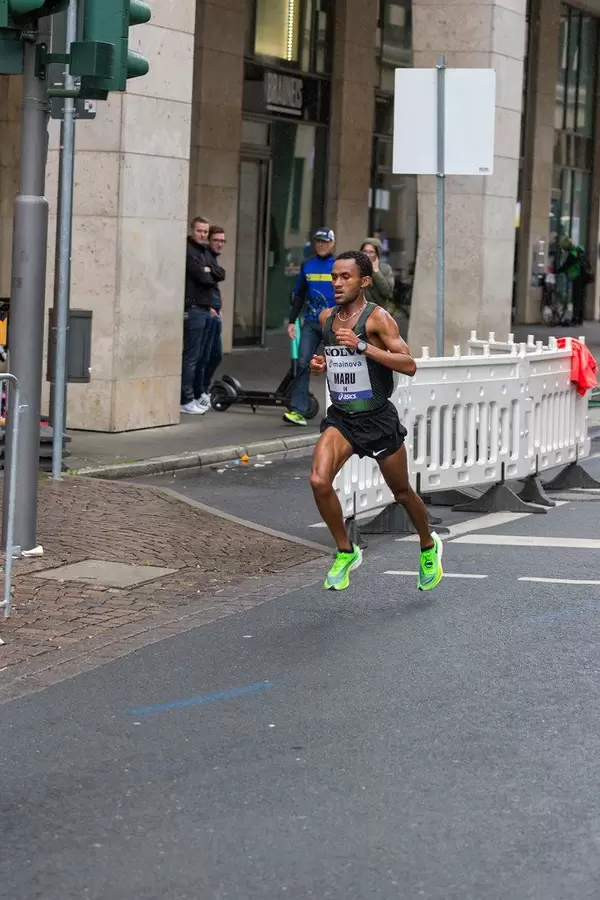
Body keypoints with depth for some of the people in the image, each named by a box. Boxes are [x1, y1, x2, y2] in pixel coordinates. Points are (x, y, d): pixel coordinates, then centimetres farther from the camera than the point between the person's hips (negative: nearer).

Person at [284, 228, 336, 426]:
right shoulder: (307, 266, 8)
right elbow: (299, 296, 14)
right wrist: (292, 321, 8)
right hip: (311, 323, 2)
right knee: (303, 363, -10)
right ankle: (298, 410, -15)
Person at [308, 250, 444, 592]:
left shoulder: (378, 318, -13)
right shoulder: (327, 318, 6)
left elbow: (409, 365, -22)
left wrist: (363, 346, -29)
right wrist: (322, 365, 2)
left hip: (378, 419, -4)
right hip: (341, 417, 4)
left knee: (402, 492, 13)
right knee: (319, 481, -19)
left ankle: (429, 546, 40)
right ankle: (346, 552, 1)